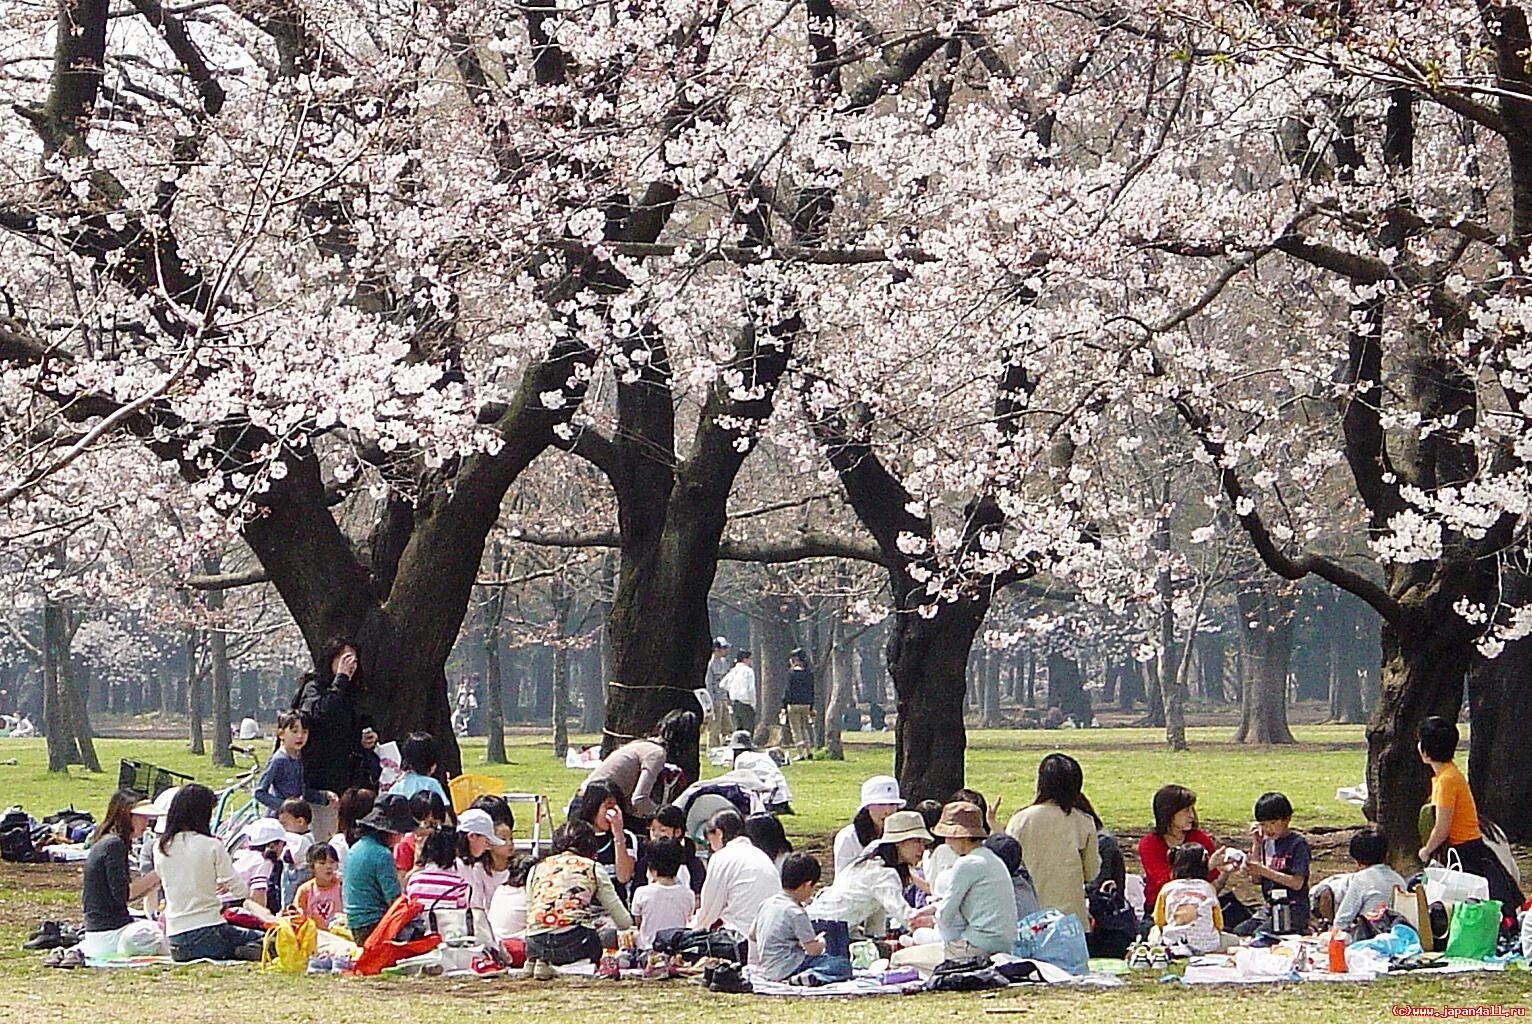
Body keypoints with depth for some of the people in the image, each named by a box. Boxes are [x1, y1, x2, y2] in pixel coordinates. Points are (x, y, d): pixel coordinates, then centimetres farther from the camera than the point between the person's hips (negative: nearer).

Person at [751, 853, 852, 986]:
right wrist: (821, 943, 8)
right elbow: (813, 949, -15)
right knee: (844, 965, -16)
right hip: (786, 969, -9)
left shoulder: (766, 904, 7)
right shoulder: (797, 913, -17)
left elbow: (752, 935, 19)